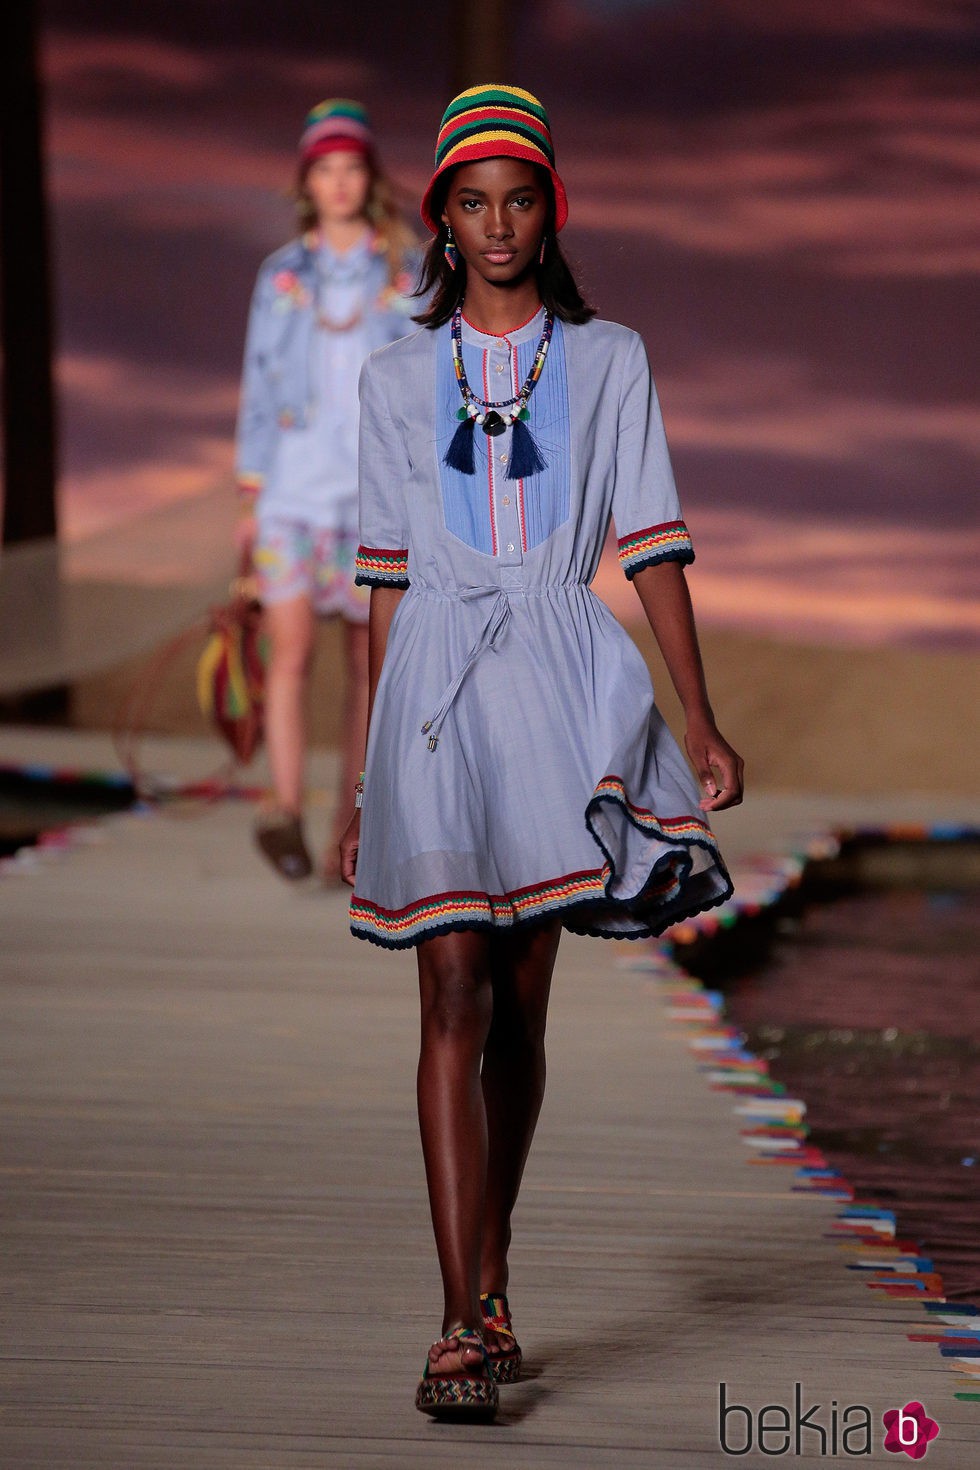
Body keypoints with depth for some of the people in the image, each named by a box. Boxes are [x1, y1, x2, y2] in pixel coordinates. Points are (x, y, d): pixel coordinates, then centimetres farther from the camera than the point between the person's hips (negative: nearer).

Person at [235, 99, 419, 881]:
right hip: (293, 487, 0)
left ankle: (350, 832, 11)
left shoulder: (409, 275, 4)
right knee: (291, 650, -14)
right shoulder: (282, 276, 7)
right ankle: (286, 810, -25)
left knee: (369, 661, 3)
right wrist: (249, 499, 5)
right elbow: (259, 386, 9)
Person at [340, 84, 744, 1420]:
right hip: (436, 686, 0)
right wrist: (361, 771, 12)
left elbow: (652, 546, 6)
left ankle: (489, 1290, 19)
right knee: (457, 993, -11)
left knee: (520, 1006, 6)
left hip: (562, 675, 1)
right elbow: (388, 578, 14)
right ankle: (468, 1324, -16)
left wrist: (700, 716, -4)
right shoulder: (399, 378, 13)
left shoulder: (609, 361, 11)